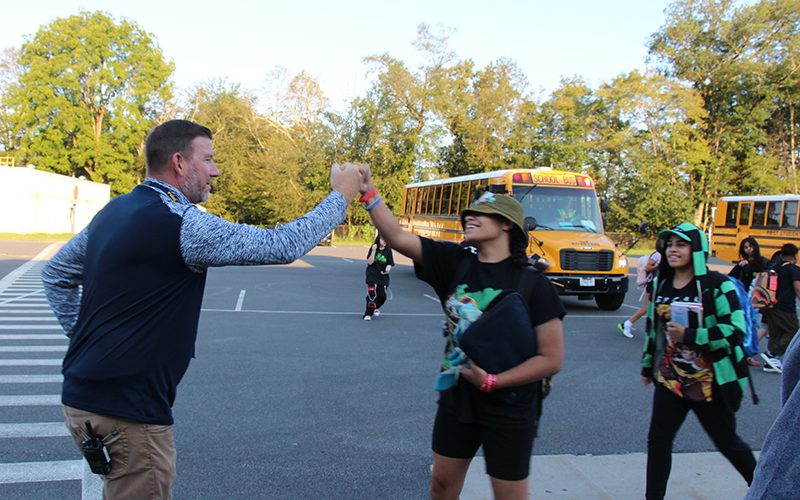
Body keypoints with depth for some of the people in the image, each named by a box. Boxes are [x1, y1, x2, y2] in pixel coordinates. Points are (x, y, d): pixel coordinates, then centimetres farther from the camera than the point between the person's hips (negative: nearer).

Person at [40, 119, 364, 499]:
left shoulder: (114, 212, 8)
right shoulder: (182, 224, -20)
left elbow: (55, 274, 19)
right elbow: (282, 246, -21)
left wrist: (86, 336, 17)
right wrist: (340, 197, -9)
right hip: (127, 410, -9)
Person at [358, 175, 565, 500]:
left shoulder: (532, 283, -14)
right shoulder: (455, 262, -4)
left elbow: (552, 358, -15)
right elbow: (397, 238, -12)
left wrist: (491, 381, -18)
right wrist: (369, 194, -22)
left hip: (509, 408, -4)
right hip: (456, 397, 4)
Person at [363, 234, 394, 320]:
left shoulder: (388, 250, 1)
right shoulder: (373, 248, -5)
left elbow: (390, 264, 1)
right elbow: (369, 262, -11)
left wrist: (387, 269, -21)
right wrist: (373, 251, -21)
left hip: (383, 276, 3)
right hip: (372, 275, -3)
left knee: (382, 296, 5)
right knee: (372, 295, -13)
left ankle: (376, 308, 36)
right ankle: (368, 314, -1)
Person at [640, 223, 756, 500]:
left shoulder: (716, 284, -13)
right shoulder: (660, 284, 5)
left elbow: (736, 330, -20)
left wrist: (689, 335, -28)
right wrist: (647, 365, 20)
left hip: (710, 382, -4)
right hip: (670, 380, 5)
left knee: (727, 442, 14)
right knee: (657, 441, 2)